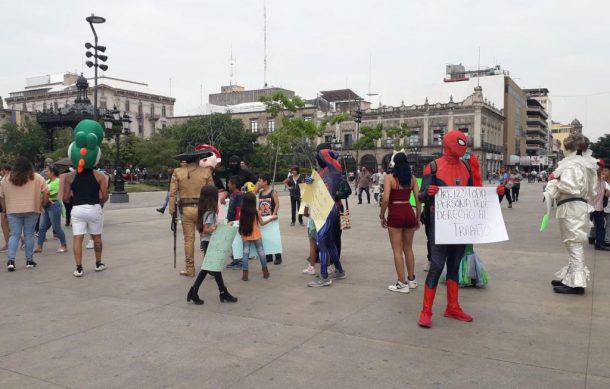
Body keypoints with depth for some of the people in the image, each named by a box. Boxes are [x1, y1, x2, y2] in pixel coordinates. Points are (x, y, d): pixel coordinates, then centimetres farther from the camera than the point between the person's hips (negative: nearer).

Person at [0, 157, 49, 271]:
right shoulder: (37, 178, 0)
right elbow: (46, 193, -3)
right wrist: (43, 204, 10)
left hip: (13, 211, 1)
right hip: (32, 210, -1)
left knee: (14, 235, 5)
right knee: (29, 235, 6)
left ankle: (11, 260, -7)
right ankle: (29, 260, 10)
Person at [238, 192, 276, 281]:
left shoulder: (242, 213, -7)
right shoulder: (256, 212, -11)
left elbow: (241, 224, -1)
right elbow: (262, 223, -1)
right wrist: (271, 218, 12)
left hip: (245, 236, 1)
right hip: (256, 236, -1)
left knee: (245, 253, 5)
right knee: (261, 252, 11)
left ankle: (245, 273, 1)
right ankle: (265, 271, 19)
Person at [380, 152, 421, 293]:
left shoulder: (390, 178, -5)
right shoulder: (412, 178, 6)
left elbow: (386, 199, -13)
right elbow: (418, 199, 3)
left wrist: (382, 215, -1)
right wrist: (418, 217, 12)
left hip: (395, 214, -4)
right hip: (409, 213, 5)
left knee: (397, 250, 4)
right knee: (408, 248, 19)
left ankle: (402, 284, 7)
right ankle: (411, 280, 28)